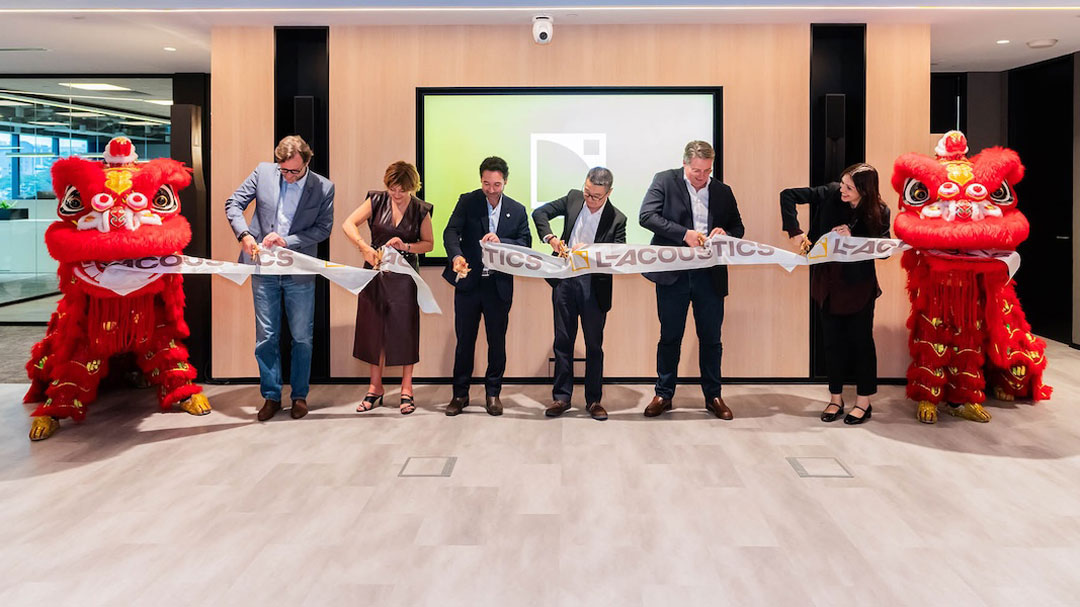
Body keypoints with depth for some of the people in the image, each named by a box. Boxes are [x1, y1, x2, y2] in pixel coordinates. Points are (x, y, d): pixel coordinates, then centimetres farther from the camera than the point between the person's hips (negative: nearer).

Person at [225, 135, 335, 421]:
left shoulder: (324, 187, -6)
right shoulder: (263, 172, -2)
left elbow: (323, 228, -5)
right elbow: (233, 203, 2)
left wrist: (287, 241, -17)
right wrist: (244, 234, -15)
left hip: (300, 271, -1)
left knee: (302, 337, 8)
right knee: (266, 336, 7)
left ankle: (299, 396, 23)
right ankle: (271, 396, 19)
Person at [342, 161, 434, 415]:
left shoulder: (420, 210, -2)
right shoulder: (377, 200, -1)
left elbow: (429, 243, 5)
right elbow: (348, 224, -5)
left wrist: (406, 246, -14)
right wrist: (364, 247, -21)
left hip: (404, 275, -1)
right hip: (375, 270, 2)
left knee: (405, 330, 0)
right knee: (374, 328, 6)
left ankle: (406, 391, 11)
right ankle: (375, 389, 17)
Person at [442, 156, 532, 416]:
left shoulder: (517, 210, 4)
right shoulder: (467, 202, -1)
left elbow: (526, 245, -2)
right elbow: (451, 231, -13)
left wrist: (501, 242, -20)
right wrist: (456, 256, -33)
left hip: (499, 286, 1)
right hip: (468, 282, -1)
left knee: (497, 341, 8)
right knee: (465, 340, 7)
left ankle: (493, 393, 22)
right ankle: (460, 394, 19)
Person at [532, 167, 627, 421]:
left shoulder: (617, 219, -7)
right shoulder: (573, 198, 2)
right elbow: (540, 213, 4)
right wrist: (550, 237, -13)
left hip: (595, 286, -2)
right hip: (565, 280, 2)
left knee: (594, 344, 7)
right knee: (563, 340, 8)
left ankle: (593, 400, 18)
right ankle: (561, 397, 17)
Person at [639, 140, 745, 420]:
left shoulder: (722, 191, 10)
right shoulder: (665, 181, 0)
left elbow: (738, 228, 16)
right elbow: (646, 216, -12)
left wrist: (725, 234, -8)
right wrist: (684, 233, -21)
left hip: (710, 274, 3)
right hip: (673, 274, -2)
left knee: (711, 338, 9)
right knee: (670, 337, 8)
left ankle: (713, 396, 21)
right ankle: (663, 395, 20)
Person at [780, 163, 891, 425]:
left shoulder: (878, 212, -12)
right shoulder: (830, 194, -10)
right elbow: (788, 195, -10)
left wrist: (853, 238, -23)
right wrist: (794, 231, -18)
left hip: (859, 285, -2)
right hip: (829, 282, 2)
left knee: (861, 340, 6)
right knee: (832, 341, 9)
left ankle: (863, 401, 19)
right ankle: (836, 399, 22)